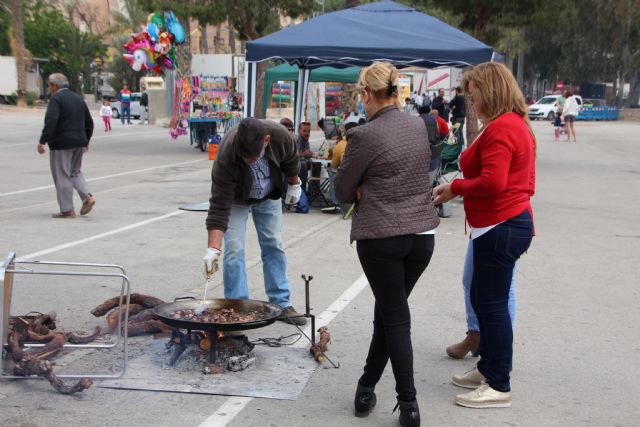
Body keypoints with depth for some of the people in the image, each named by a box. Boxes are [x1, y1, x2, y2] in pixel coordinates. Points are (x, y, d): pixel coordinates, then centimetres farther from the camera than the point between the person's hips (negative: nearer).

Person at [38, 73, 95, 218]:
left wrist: (42, 141, -21)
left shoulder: (56, 99, -10)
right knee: (75, 172, 21)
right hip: (79, 143, 8)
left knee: (62, 176, 0)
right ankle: (88, 196, 2)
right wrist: (86, 140, 26)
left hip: (61, 144, -7)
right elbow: (89, 122, 17)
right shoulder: (78, 98, 13)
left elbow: (50, 122, -22)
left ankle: (67, 210, 2)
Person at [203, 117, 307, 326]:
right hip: (235, 198, -3)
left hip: (269, 196, 3)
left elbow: (290, 161, -9)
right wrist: (213, 249, -44)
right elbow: (219, 206, -39)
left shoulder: (281, 136, -35)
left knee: (274, 246, 4)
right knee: (234, 250, -10)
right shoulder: (225, 157, -41)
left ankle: (281, 304, 13)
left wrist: (294, 185, 6)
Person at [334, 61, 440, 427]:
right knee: (388, 312, 17)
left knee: (396, 319, 3)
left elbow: (343, 190, -4)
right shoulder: (420, 126, 4)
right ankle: (366, 389, 28)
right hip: (422, 234, 6)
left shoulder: (364, 136, -14)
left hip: (380, 238, -5)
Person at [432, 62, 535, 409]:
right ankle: (488, 368, 31)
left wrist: (454, 188, -14)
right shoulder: (517, 124, 16)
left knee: (492, 304, -3)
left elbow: (492, 183, -26)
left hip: (499, 228, -11)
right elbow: (525, 182, 20)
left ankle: (498, 386, 7)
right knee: (482, 299, 19)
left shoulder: (500, 129, -17)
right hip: (514, 220, 11)